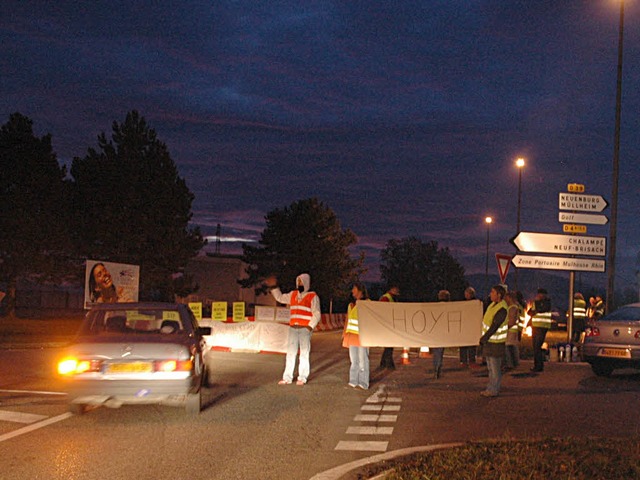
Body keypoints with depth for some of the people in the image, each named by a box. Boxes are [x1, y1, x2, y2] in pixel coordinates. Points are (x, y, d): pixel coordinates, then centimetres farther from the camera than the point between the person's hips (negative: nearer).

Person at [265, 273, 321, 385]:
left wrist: (310, 326, -14)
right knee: (290, 353, 4)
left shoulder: (313, 296, -1)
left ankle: (302, 378, 4)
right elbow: (280, 297, 29)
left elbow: (316, 314, -5)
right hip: (293, 328, 5)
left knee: (304, 353, -2)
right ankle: (287, 377, 7)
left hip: (305, 329, -5)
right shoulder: (293, 295, 16)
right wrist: (273, 287, 21)